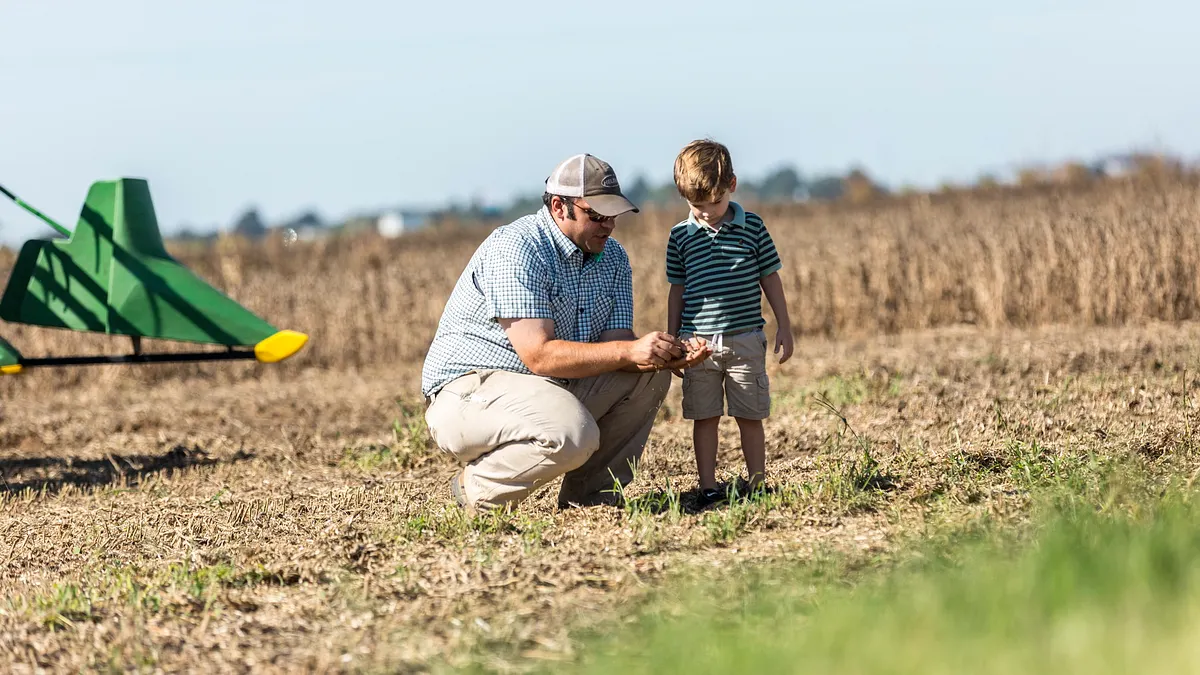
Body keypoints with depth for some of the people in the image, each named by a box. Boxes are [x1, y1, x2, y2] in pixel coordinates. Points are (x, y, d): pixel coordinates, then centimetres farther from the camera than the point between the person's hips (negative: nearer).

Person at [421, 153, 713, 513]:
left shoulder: (612, 257, 6)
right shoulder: (516, 249, -20)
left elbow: (614, 343, -2)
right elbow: (539, 355, -28)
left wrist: (670, 355, -24)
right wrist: (630, 350, -34)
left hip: (552, 388, 9)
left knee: (649, 375, -6)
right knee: (573, 434, -35)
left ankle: (589, 495, 0)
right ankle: (477, 489, -10)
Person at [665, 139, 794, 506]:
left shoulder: (752, 228, 1)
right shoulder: (680, 237, 4)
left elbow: (770, 279, 7)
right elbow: (677, 291, 10)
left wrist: (784, 329, 6)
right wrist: (671, 342, 11)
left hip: (745, 338, -1)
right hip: (698, 342, 1)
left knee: (750, 416, 3)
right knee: (704, 417, 3)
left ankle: (756, 483, 11)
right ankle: (708, 487, 8)